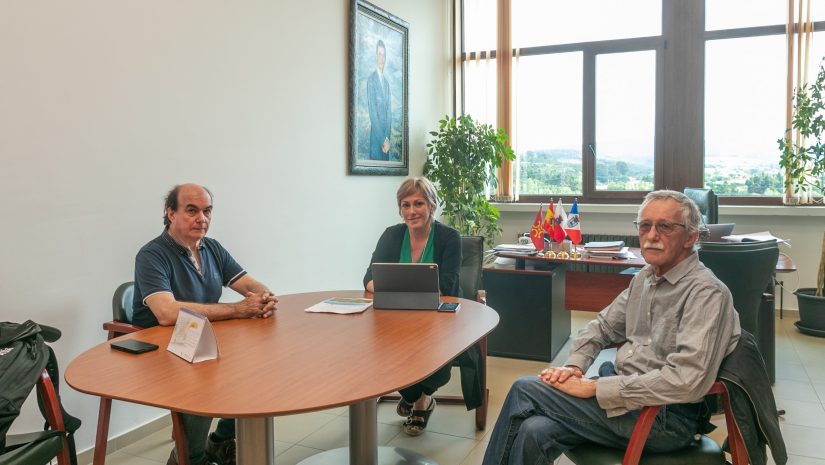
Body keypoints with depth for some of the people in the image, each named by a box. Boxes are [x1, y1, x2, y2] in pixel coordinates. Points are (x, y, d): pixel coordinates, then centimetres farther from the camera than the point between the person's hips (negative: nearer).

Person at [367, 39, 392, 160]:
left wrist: (387, 137, -1)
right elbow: (372, 112, -13)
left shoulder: (386, 82, 15)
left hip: (386, 137, 6)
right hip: (376, 135, -6)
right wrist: (383, 139, -15)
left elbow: (389, 112, 12)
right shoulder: (371, 80, -7)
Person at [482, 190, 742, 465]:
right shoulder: (645, 278, 11)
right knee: (535, 433, -17)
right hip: (625, 395, 7)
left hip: (665, 417, -7)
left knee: (525, 391, -14)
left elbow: (685, 382, -27)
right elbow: (602, 326, 20)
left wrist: (594, 387, -23)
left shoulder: (706, 292, -16)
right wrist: (574, 366, -2)